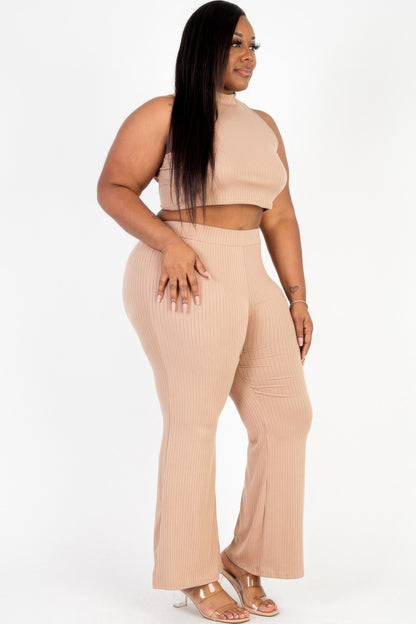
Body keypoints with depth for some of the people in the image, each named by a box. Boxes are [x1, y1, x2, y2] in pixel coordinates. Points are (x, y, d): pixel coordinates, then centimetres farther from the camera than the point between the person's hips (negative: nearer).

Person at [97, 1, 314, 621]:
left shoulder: (264, 126, 19)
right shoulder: (164, 115, 1)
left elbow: (280, 218, 17)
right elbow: (113, 187, -4)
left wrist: (297, 297, 11)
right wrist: (169, 242, -19)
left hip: (251, 278, 7)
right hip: (186, 281, -7)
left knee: (287, 415, 4)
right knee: (194, 423, -2)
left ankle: (248, 561, 18)